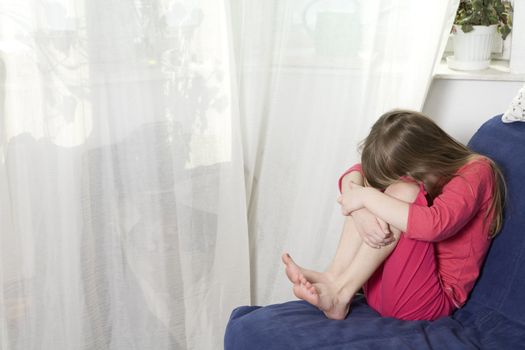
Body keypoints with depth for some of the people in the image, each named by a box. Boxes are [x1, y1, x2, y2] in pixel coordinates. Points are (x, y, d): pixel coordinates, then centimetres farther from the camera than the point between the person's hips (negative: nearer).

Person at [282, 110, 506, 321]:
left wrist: (368, 197, -25)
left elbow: (434, 225, -33)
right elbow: (353, 175, -1)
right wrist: (361, 213, -23)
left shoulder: (476, 172, -14)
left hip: (430, 300, -6)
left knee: (403, 193, -26)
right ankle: (334, 276, -22)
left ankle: (340, 291, -25)